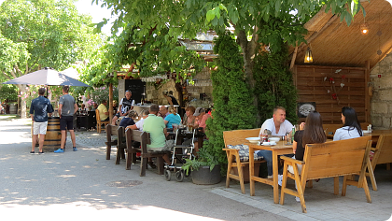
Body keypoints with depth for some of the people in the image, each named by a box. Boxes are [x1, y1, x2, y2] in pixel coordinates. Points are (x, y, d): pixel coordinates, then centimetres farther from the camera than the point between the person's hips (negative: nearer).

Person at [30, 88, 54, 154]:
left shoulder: (34, 101, 2)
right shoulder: (47, 101, -3)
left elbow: (31, 112, 6)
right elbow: (50, 111, 2)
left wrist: (32, 119, 19)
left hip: (36, 120, 2)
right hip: (44, 120, -2)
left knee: (35, 135, 11)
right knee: (42, 135, -1)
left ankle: (33, 150, 13)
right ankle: (40, 150, -1)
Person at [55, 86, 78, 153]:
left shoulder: (62, 97, -12)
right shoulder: (72, 97, 8)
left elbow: (60, 108, -21)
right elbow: (76, 108, 15)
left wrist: (60, 115, -6)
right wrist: (72, 113, 13)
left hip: (64, 116, -6)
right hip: (71, 117, 6)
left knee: (63, 132, -6)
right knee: (71, 131, 12)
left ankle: (62, 148, -5)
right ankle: (74, 147, 16)